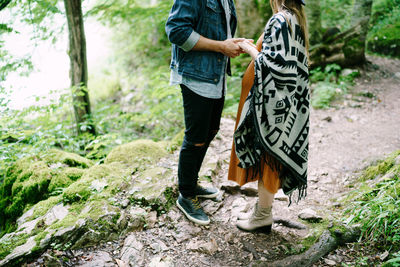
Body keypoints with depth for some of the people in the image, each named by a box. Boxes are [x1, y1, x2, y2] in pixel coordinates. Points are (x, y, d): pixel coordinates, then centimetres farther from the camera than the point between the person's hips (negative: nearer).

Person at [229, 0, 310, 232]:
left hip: (274, 102, -10)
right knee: (267, 156, 16)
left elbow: (272, 65, -23)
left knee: (266, 154, 1)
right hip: (285, 101, 10)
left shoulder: (280, 21, -17)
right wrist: (254, 46, 12)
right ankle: (264, 211, 29)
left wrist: (251, 50, -9)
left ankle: (263, 215, 16)